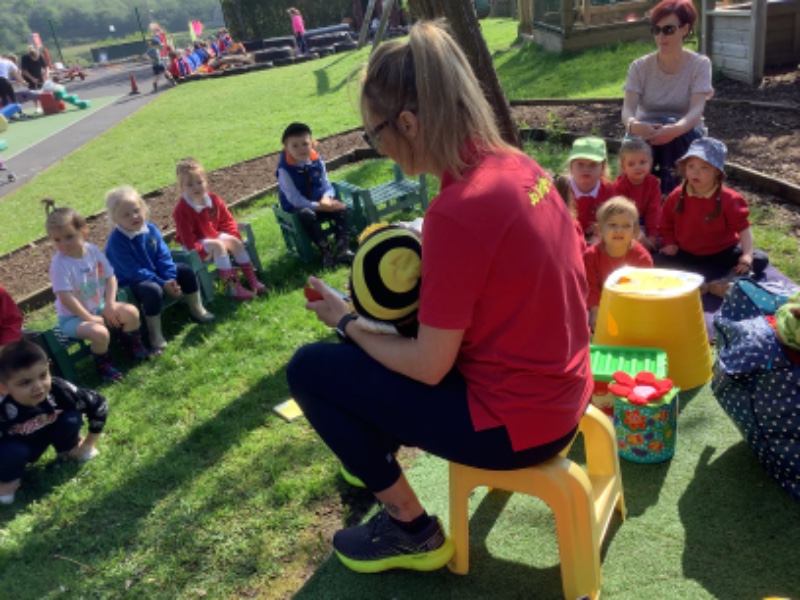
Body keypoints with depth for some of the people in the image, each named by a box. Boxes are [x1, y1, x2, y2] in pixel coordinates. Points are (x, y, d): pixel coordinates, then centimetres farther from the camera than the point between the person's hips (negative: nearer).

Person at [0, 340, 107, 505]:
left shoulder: (58, 389, -31)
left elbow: (98, 404, -15)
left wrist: (89, 443, -7)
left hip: (40, 440, 2)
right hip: (14, 448, -2)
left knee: (71, 418, -22)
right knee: (13, 453, -33)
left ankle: (69, 449, 11)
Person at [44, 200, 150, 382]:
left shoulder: (92, 250, -7)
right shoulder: (60, 264, -23)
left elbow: (110, 278, -1)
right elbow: (65, 297, -25)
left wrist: (110, 305, -13)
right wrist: (89, 318, -22)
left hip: (99, 307, 6)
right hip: (72, 317, -6)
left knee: (131, 312, -9)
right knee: (100, 333, -31)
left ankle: (135, 347, 19)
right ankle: (103, 365, -1)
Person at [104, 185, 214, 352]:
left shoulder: (150, 229, -3)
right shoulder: (116, 242, -23)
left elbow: (163, 256, -1)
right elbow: (134, 273, -24)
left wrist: (170, 279, -16)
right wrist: (163, 284, -25)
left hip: (154, 273, 8)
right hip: (130, 284, -7)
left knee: (186, 271, 3)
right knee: (153, 290, -37)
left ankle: (197, 310, 20)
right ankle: (155, 336, -24)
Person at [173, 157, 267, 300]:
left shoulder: (213, 199, -1)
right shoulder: (182, 210, -21)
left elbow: (227, 220, 9)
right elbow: (187, 238, -22)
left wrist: (232, 236, -2)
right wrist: (200, 250, -28)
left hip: (215, 235, 7)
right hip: (198, 244, -7)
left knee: (236, 242, -12)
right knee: (218, 246, -30)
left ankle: (252, 279, -7)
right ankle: (233, 287, -34)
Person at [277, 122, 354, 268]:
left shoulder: (317, 160, -2)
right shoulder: (285, 169, -17)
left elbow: (327, 186, 3)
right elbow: (294, 199, -18)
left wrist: (327, 198, -22)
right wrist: (319, 206, -24)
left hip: (320, 203, 5)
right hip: (296, 209, -5)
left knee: (340, 208, -19)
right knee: (307, 215, -37)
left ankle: (342, 249, -21)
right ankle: (326, 251, -27)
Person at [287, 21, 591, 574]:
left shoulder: (458, 210, -27)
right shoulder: (515, 163, -1)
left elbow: (428, 367, -20)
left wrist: (346, 321, -5)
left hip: (515, 422, -8)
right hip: (557, 391, 9)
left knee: (310, 369, -1)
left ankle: (414, 531, 13)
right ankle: (381, 454, 42)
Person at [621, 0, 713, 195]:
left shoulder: (700, 64, -9)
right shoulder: (640, 66, -5)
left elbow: (696, 110, -23)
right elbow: (628, 108, -18)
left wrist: (676, 129, -46)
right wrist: (633, 124, -44)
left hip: (686, 134, -1)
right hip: (647, 132, 1)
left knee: (672, 130, -36)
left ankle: (671, 192, -29)